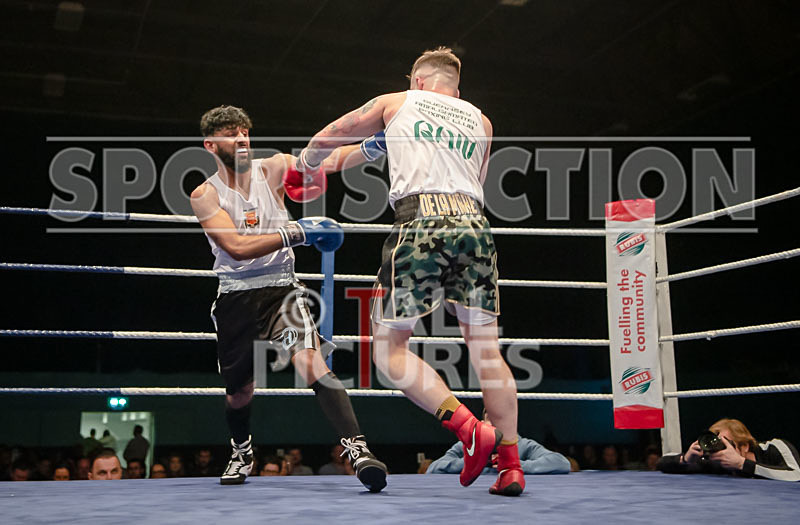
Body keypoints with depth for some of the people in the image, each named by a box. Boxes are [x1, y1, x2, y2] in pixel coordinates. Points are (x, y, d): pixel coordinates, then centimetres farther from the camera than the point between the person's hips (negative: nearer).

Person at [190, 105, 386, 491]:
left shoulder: (272, 168, 0)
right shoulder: (205, 195, -4)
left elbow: (326, 161, -13)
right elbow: (237, 247, -19)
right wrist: (297, 233, -26)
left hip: (281, 289, -1)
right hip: (235, 296, 1)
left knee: (310, 361, -26)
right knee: (238, 393, 14)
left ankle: (357, 447, -30)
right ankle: (241, 451, 45)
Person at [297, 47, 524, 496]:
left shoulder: (395, 103, 20)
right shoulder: (480, 121, 26)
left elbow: (328, 137, 30)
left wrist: (306, 164, 53)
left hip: (420, 220, -4)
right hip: (473, 222, 4)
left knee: (390, 349, 3)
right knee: (486, 348, 8)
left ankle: (471, 430, -11)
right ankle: (511, 464, 5)